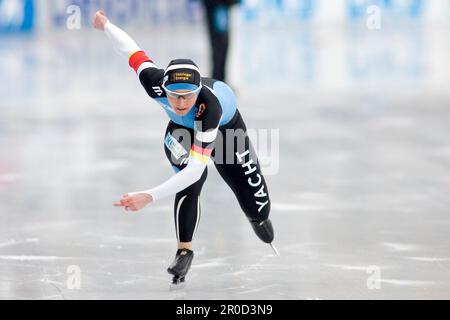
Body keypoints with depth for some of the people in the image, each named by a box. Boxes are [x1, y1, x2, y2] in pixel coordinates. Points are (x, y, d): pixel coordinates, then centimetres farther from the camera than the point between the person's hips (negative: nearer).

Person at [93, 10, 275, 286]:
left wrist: (149, 197, -65)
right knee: (191, 183, -29)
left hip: (226, 126, -2)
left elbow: (195, 169, -55)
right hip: (182, 129, 2)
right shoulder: (155, 82, -42)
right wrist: (105, 24, -2)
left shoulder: (209, 105, -51)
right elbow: (133, 51, -21)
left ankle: (258, 215, 43)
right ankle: (185, 251, -9)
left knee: (258, 209, 3)